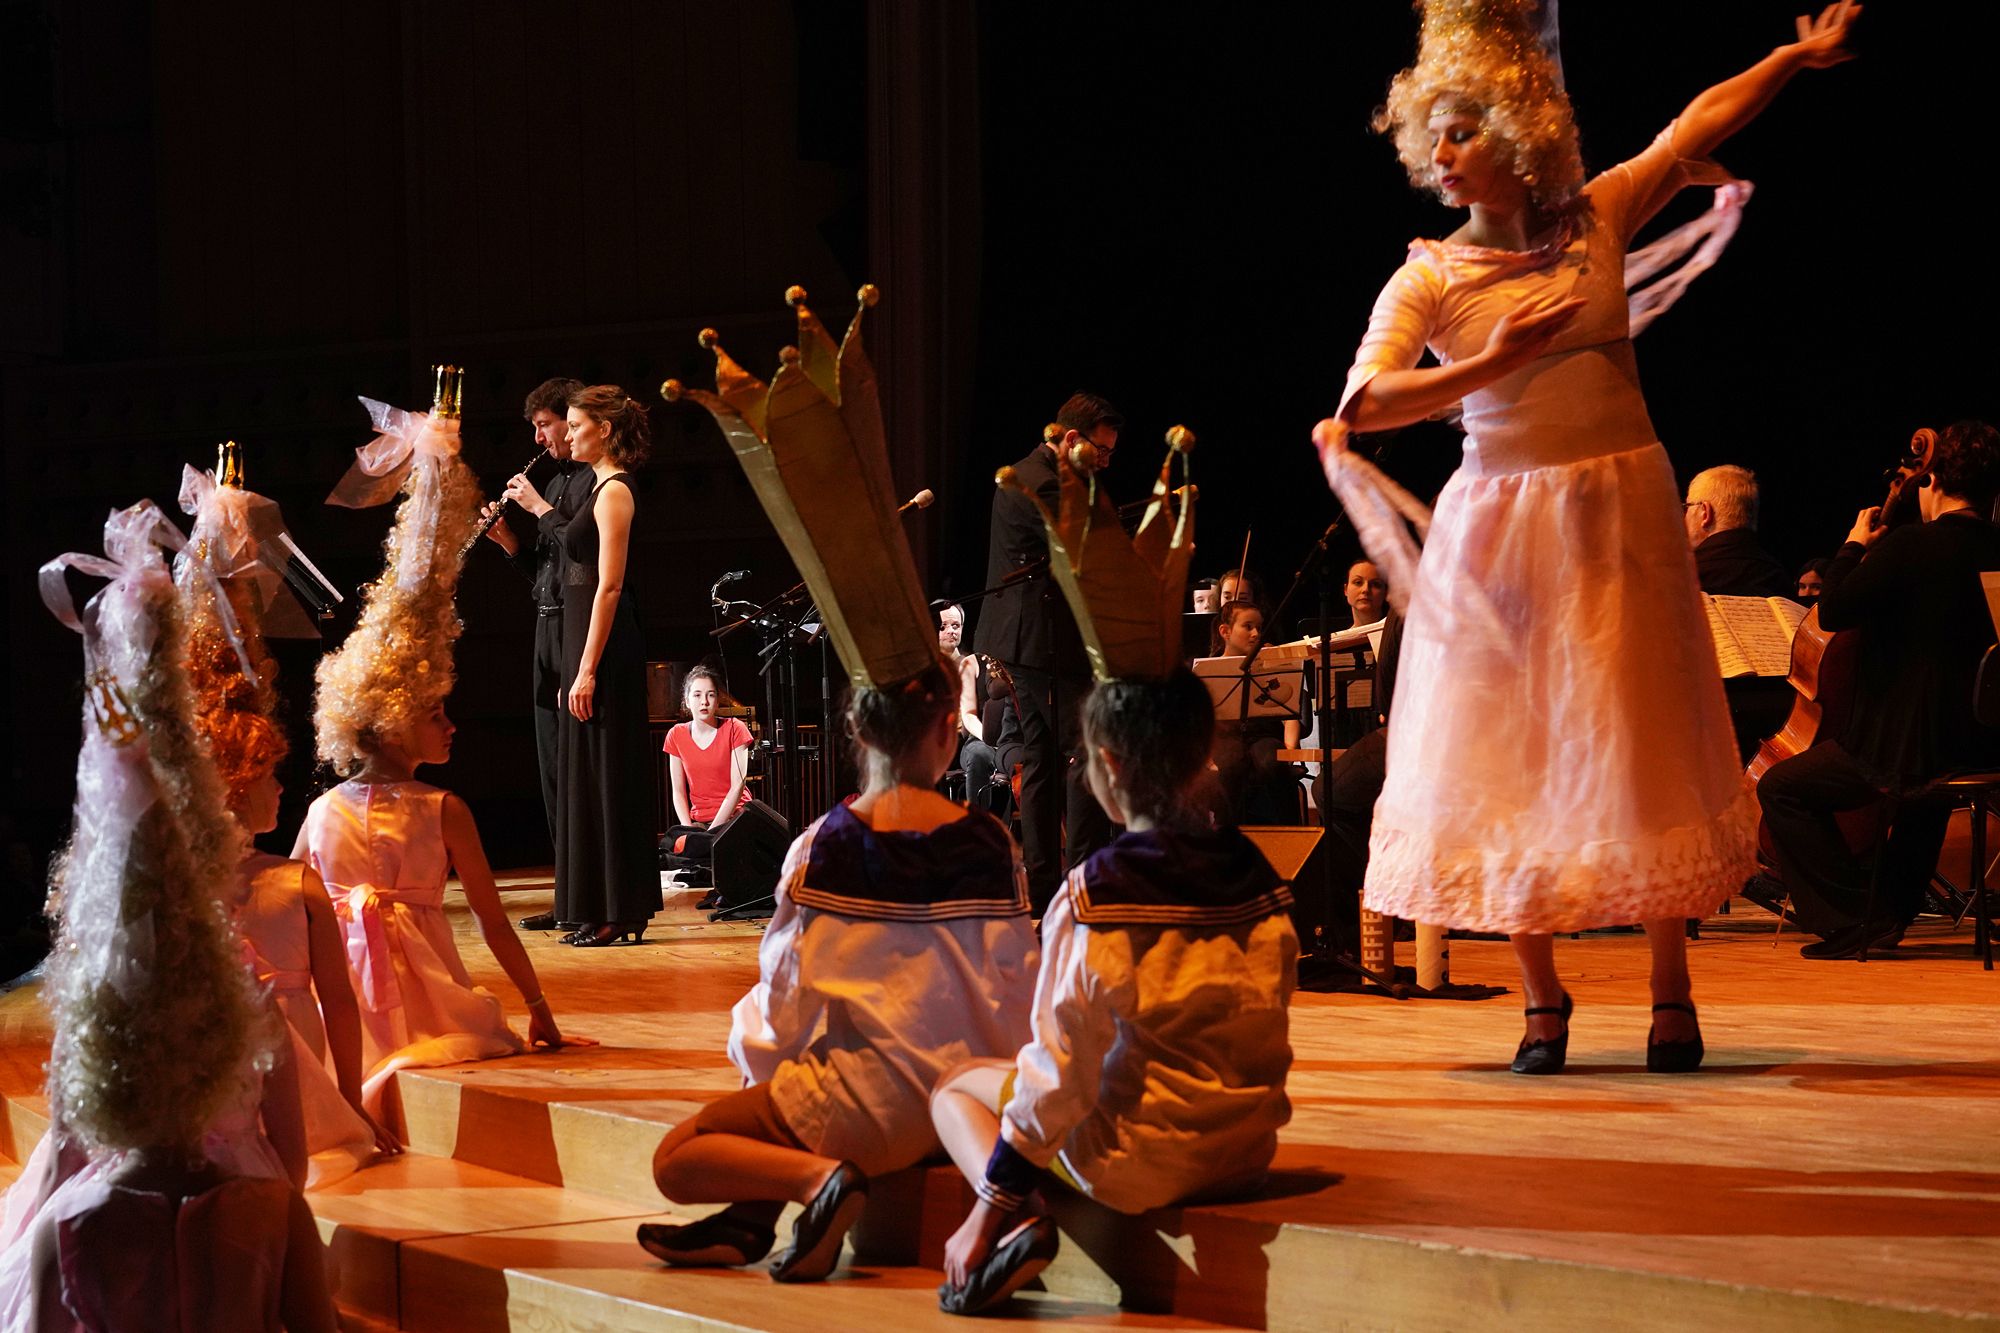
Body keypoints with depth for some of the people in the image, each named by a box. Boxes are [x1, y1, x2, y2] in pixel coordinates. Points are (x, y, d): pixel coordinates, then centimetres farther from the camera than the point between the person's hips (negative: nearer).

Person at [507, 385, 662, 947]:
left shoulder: (614, 491, -14)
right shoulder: (602, 488, 15)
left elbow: (609, 586, -20)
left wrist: (587, 669, -22)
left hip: (605, 646, -10)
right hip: (588, 641, 10)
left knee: (604, 774, -7)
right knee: (589, 774, 12)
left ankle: (618, 915, -4)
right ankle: (604, 913, 16)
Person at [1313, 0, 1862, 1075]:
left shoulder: (1595, 220, 2)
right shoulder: (1429, 279, -5)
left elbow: (1696, 128, 17)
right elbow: (1366, 399, -19)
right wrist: (1490, 363, -30)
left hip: (1620, 513, 1)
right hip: (1501, 526, -1)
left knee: (1644, 750, 2)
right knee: (1510, 758, -1)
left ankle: (1671, 995, 12)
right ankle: (1541, 1000, 11)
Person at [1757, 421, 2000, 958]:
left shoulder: (1909, 545, -17)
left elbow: (1833, 612, -15)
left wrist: (1855, 546, 1)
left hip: (1908, 746, -8)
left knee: (1781, 788, 5)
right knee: (1931, 773, 42)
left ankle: (1853, 919, 3)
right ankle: (1894, 909, 44)